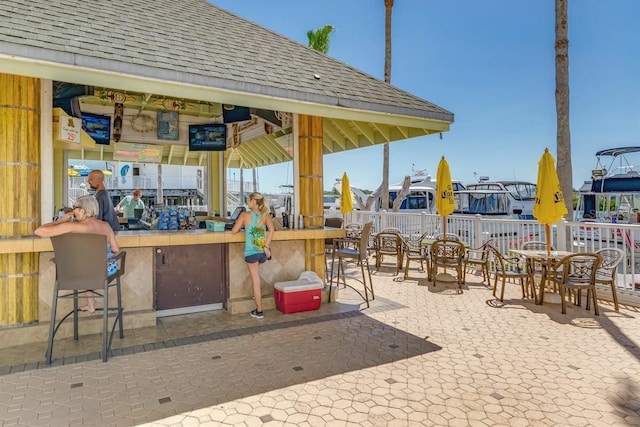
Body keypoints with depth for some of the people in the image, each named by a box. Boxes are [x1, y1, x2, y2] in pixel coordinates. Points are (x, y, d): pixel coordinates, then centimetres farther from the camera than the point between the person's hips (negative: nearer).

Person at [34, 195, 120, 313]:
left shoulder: (72, 226, -18)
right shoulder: (105, 225, -5)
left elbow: (38, 231, -16)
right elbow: (116, 250, 0)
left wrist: (62, 220, -3)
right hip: (110, 268, 4)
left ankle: (91, 305, 46)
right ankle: (90, 304, 44)